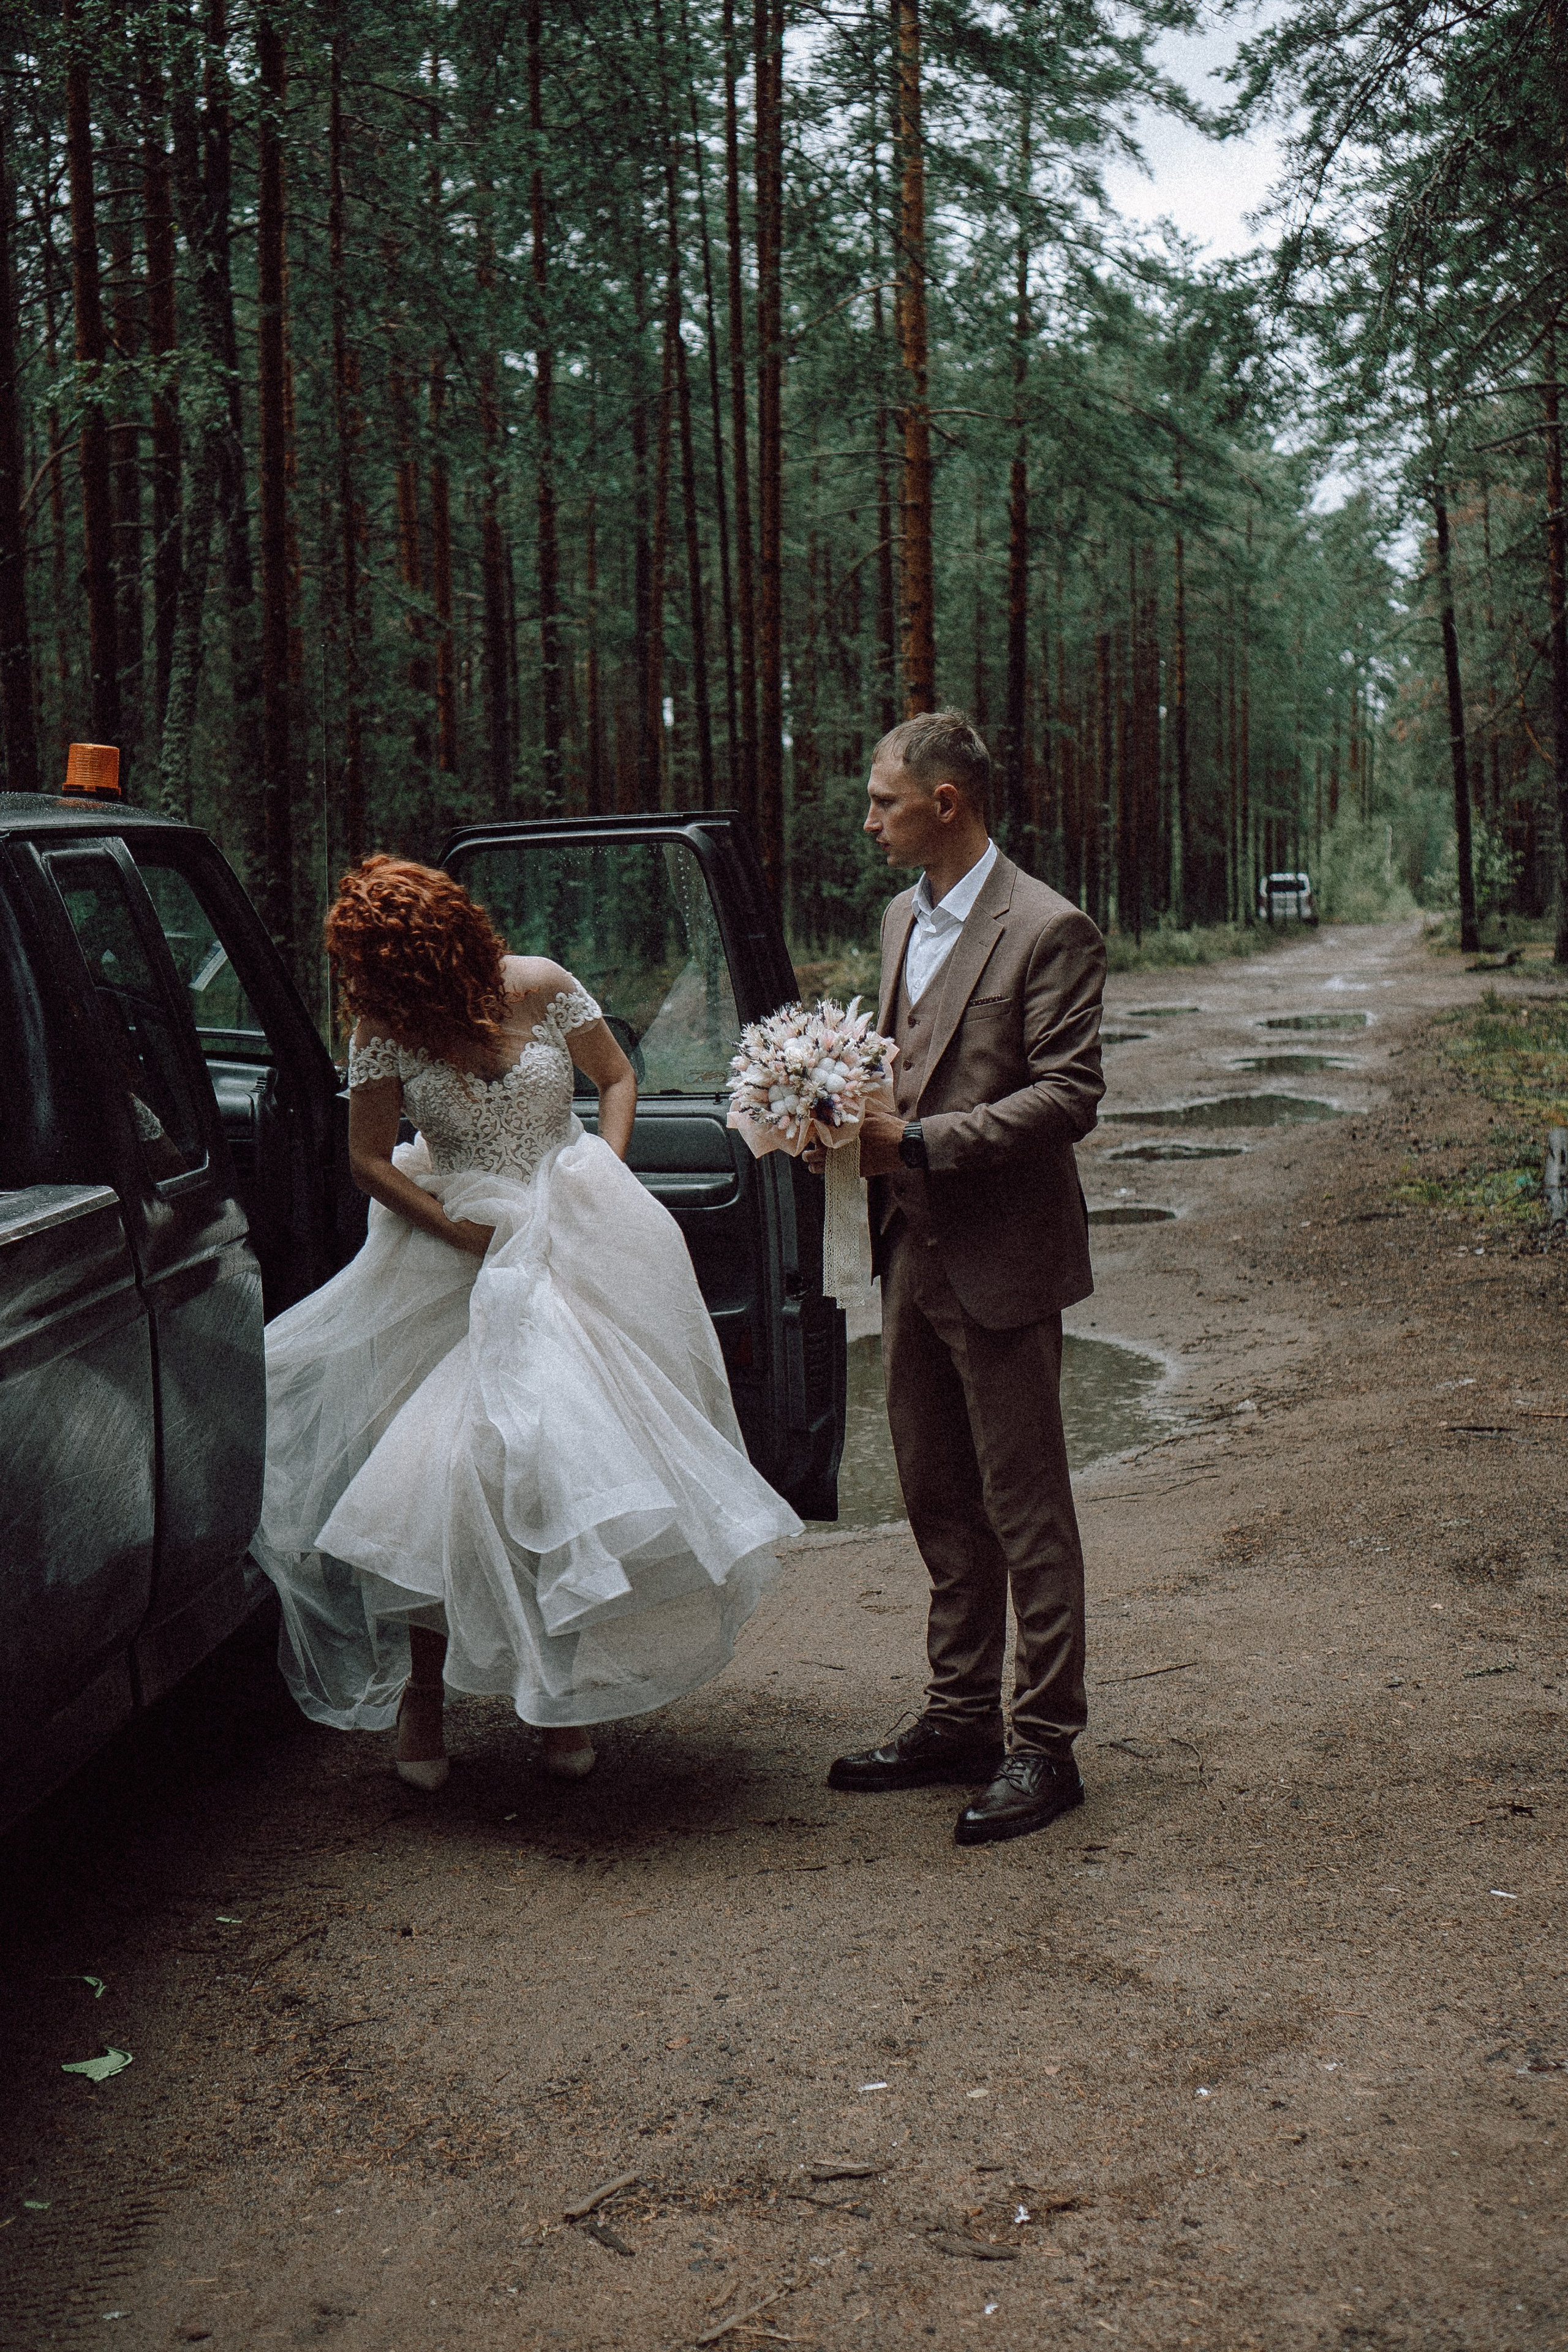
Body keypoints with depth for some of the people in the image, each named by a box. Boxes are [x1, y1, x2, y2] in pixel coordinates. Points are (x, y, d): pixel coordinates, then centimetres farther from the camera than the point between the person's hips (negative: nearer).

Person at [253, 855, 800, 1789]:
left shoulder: (541, 988, -8)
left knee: (577, 1454, -3)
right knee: (439, 1469, -8)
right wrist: (468, 1236, -13)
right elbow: (369, 1159, -3)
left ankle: (564, 1687, 15)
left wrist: (603, 1183, -8)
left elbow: (617, 1076, 5)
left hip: (572, 1246, 0)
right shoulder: (386, 1031, -6)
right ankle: (422, 1690, 10)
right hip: (460, 1250, 0)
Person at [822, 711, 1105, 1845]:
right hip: (916, 1254, 8)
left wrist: (919, 1142, -20)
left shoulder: (1049, 931, -13)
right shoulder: (903, 919, 14)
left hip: (1003, 1262, -8)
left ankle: (1046, 1744, 9)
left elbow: (1069, 1096, -18)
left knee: (1026, 1509, 0)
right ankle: (960, 1719, 27)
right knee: (940, 1501, 15)